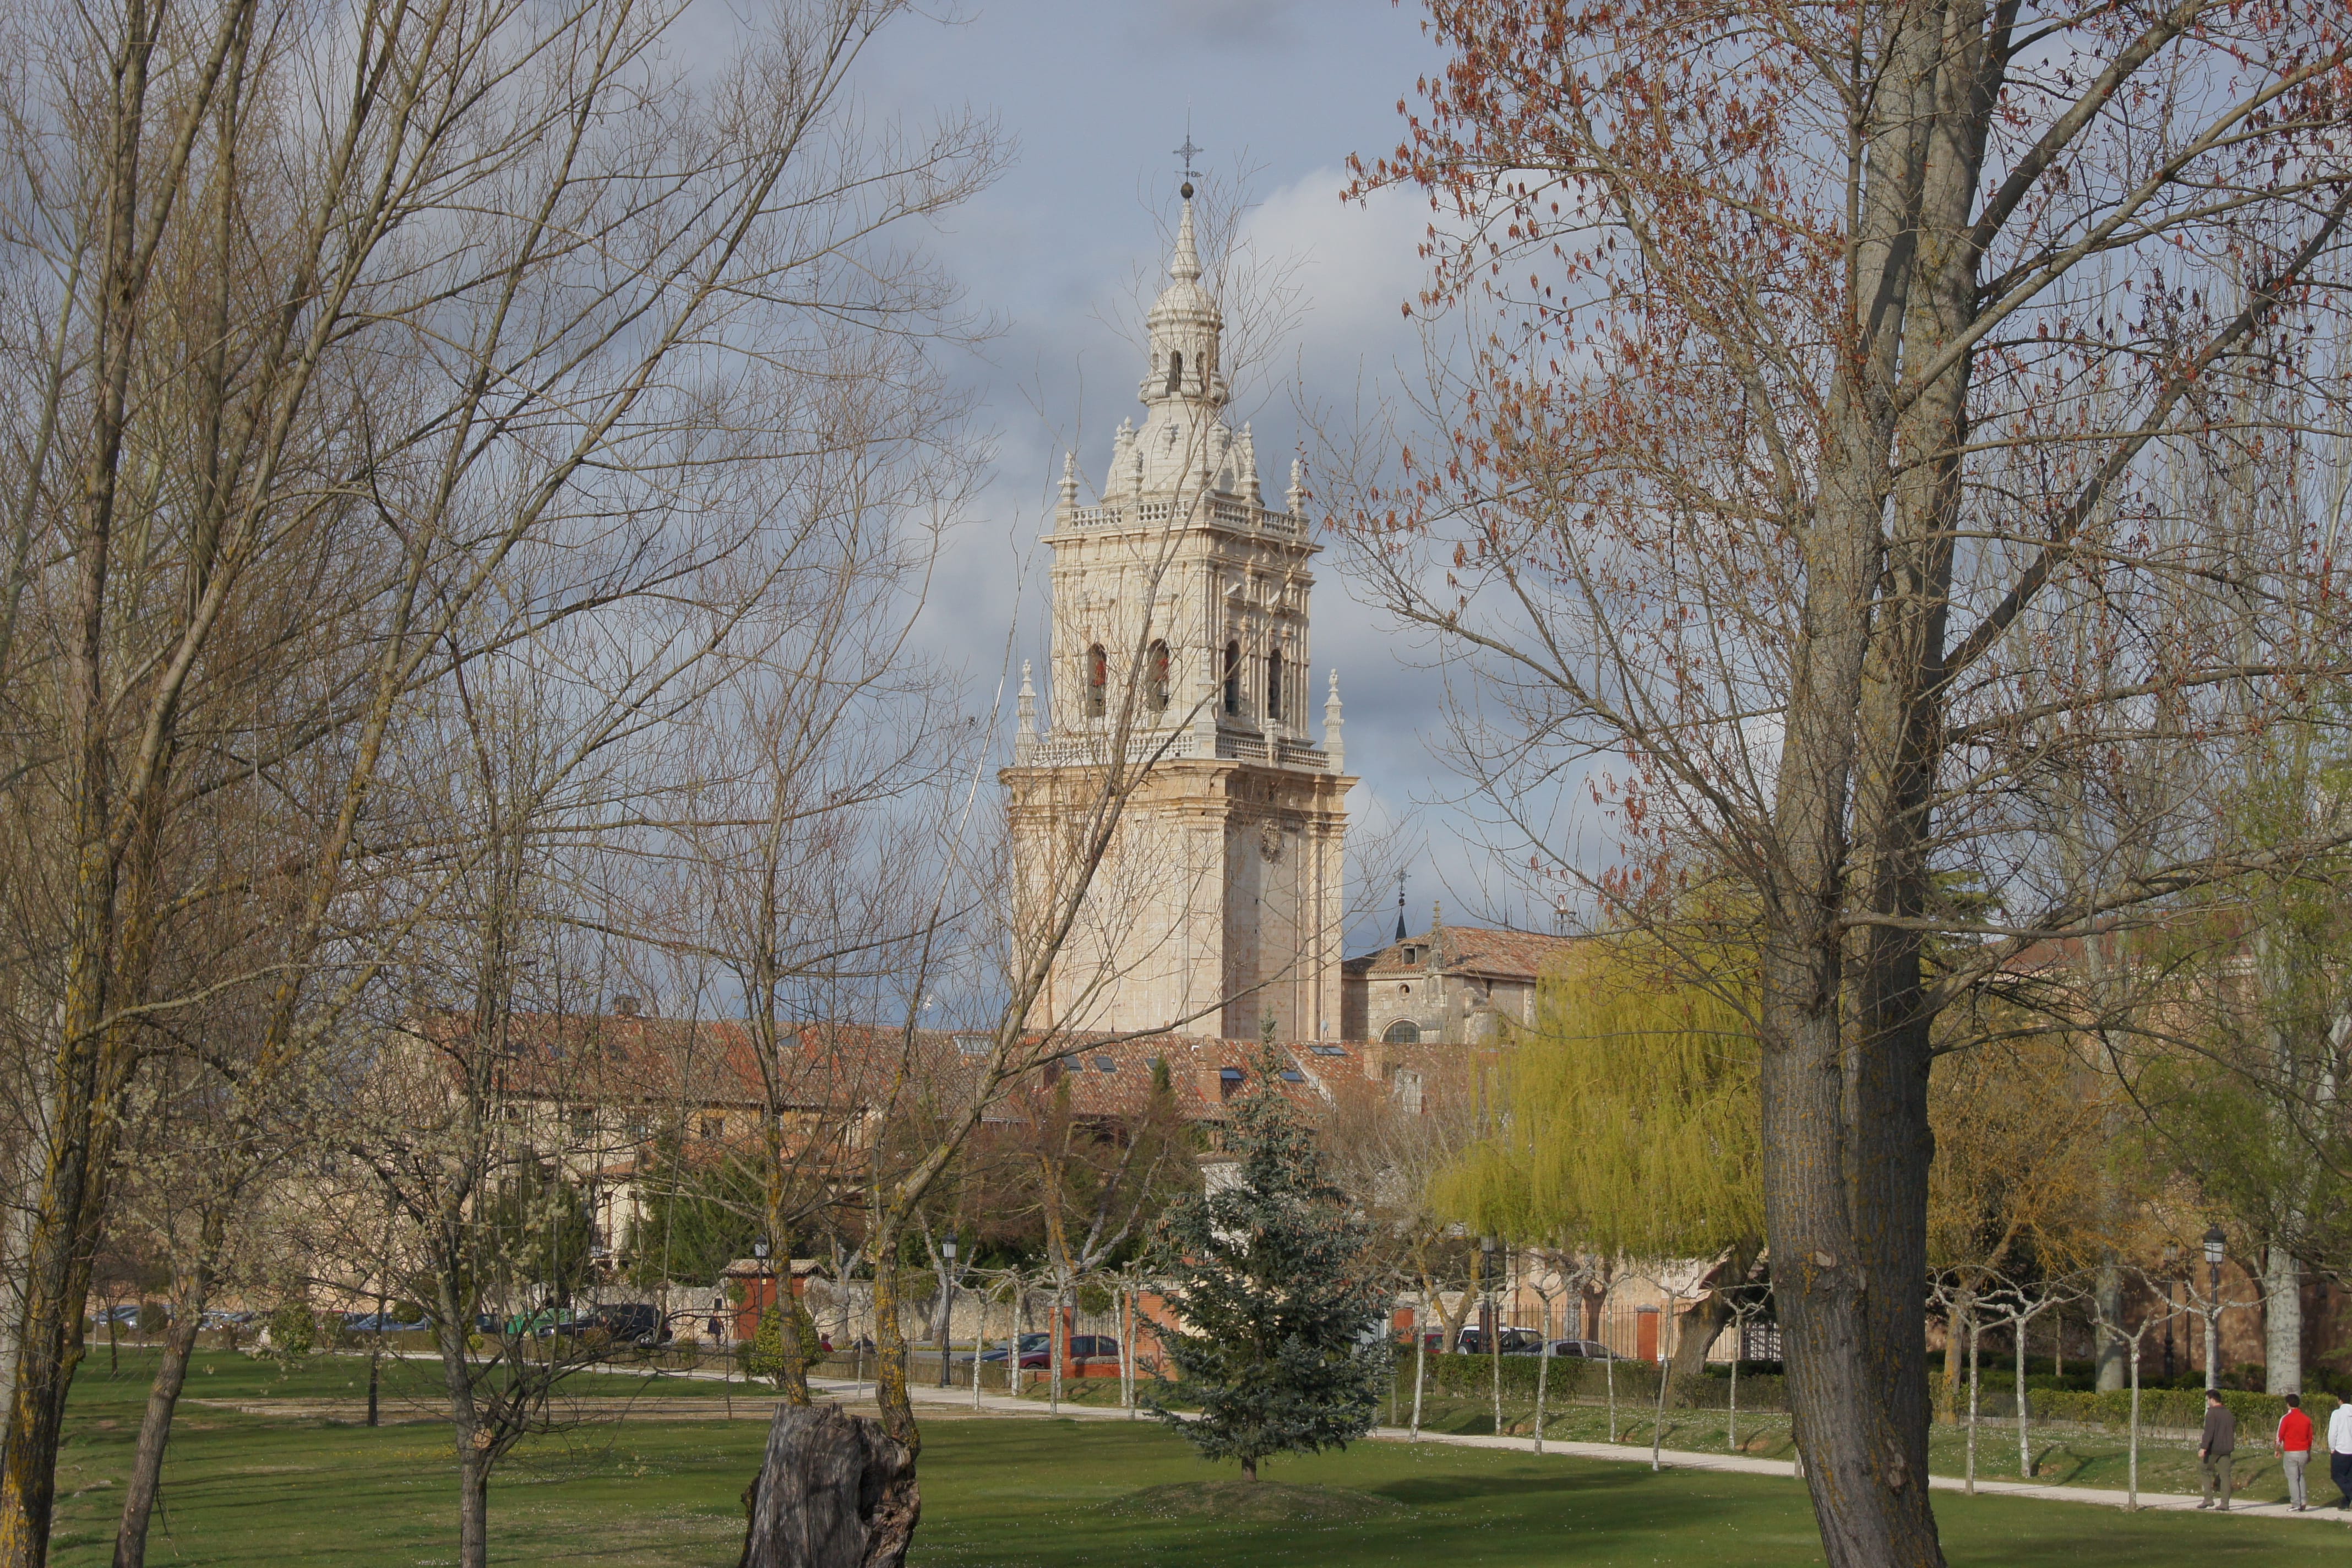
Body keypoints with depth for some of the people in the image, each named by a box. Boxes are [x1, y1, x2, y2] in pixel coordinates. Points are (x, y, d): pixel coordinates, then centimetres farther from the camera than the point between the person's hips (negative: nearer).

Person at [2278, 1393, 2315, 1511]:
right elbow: (2310, 1438, 11)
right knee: (2301, 1476, 20)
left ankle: (2296, 1504, -2)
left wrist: (2278, 1450, 8)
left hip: (2290, 1453, -4)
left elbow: (2280, 1436, -7)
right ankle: (2303, 1501, 8)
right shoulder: (2307, 1419, 5)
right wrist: (2309, 1454, 20)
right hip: (2304, 1452, 4)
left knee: (2293, 1479, 0)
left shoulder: (2286, 1418, -9)